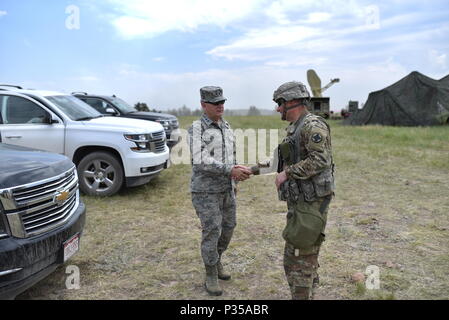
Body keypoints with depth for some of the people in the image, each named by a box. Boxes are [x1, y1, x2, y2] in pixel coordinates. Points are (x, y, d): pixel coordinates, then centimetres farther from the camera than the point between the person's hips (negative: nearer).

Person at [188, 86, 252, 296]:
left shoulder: (226, 127, 9)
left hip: (225, 188, 7)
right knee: (212, 231, -6)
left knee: (228, 227, 13)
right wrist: (231, 171, -35)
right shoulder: (196, 129, -15)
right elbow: (201, 161, -27)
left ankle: (216, 261, 36)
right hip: (205, 190, -7)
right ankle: (211, 276, 12)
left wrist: (234, 181, 20)